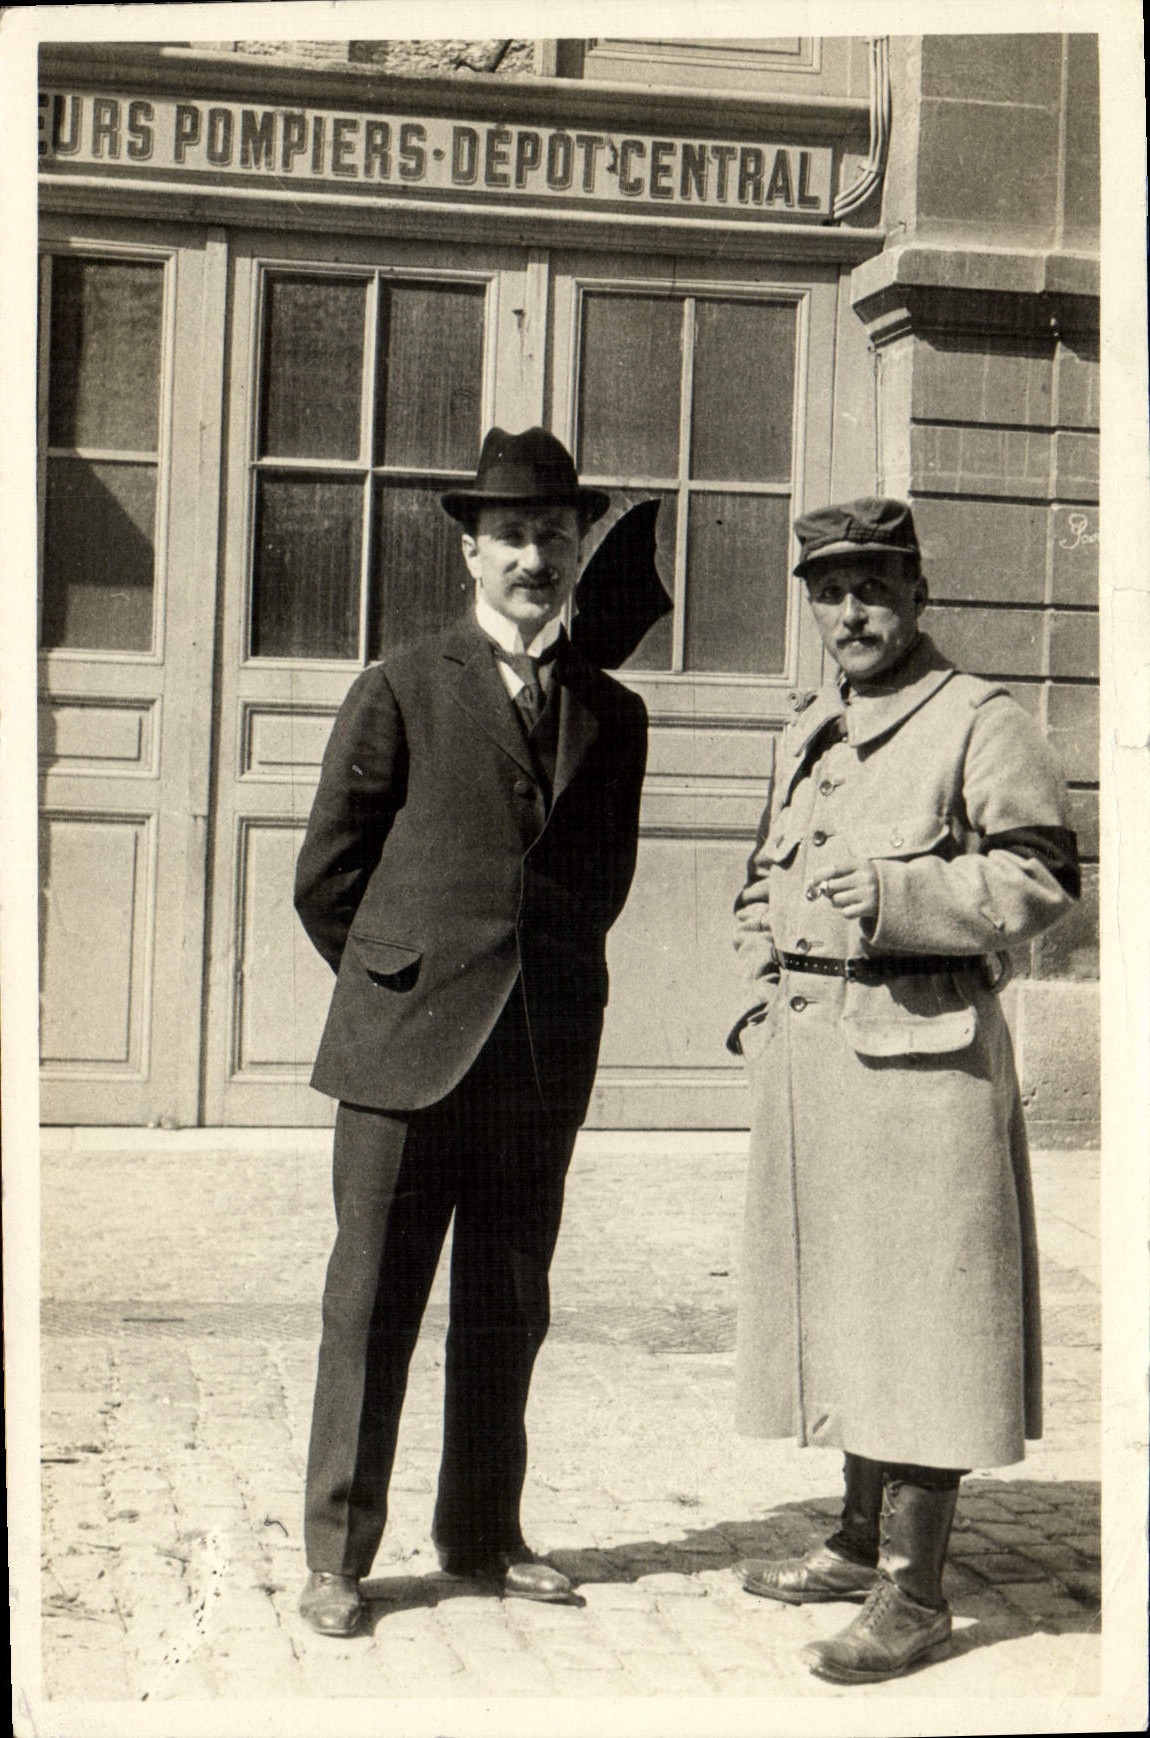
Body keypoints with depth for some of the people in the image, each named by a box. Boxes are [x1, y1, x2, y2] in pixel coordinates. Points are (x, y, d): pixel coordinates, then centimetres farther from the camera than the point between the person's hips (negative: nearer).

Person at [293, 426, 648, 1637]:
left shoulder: (612, 716, 12)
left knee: (508, 1309, 10)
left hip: (545, 1059, 3)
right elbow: (326, 876, 5)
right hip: (408, 1049, -3)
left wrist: (550, 983, 13)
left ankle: (482, 1536, 24)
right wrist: (396, 987, 9)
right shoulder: (403, 690, 2)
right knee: (373, 1306, 2)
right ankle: (337, 1555, 12)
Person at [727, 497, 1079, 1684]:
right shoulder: (808, 732, 18)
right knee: (837, 1306, 16)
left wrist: (901, 896, -22)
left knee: (918, 1318, -5)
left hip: (921, 1055, -8)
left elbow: (1041, 875, -11)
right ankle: (863, 1542, 30)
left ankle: (913, 1594, 3)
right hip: (807, 1052, 8)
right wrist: (762, 992, 13)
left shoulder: (979, 725, -5)